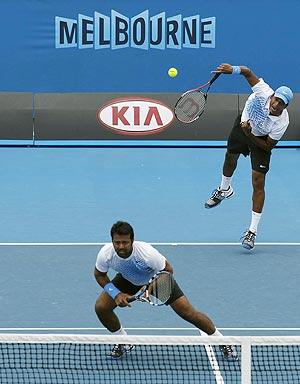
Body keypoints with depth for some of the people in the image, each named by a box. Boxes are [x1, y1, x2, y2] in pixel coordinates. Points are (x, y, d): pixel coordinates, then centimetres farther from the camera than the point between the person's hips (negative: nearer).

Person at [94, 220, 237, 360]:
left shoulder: (147, 253, -41)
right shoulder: (105, 254, -32)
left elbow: (167, 269, -23)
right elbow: (100, 275, -10)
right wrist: (116, 294, -24)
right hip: (127, 279, 3)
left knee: (188, 313, -9)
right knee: (101, 307, -13)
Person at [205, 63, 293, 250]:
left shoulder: (281, 123, -38)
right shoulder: (264, 92, -36)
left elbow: (268, 146, -26)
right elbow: (248, 72, -26)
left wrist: (249, 135, -35)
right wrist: (234, 69, -45)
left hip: (260, 140, -4)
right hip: (243, 124, 4)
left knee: (258, 183, -10)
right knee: (230, 157, 28)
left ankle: (252, 231, -3)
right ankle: (224, 190, 63)